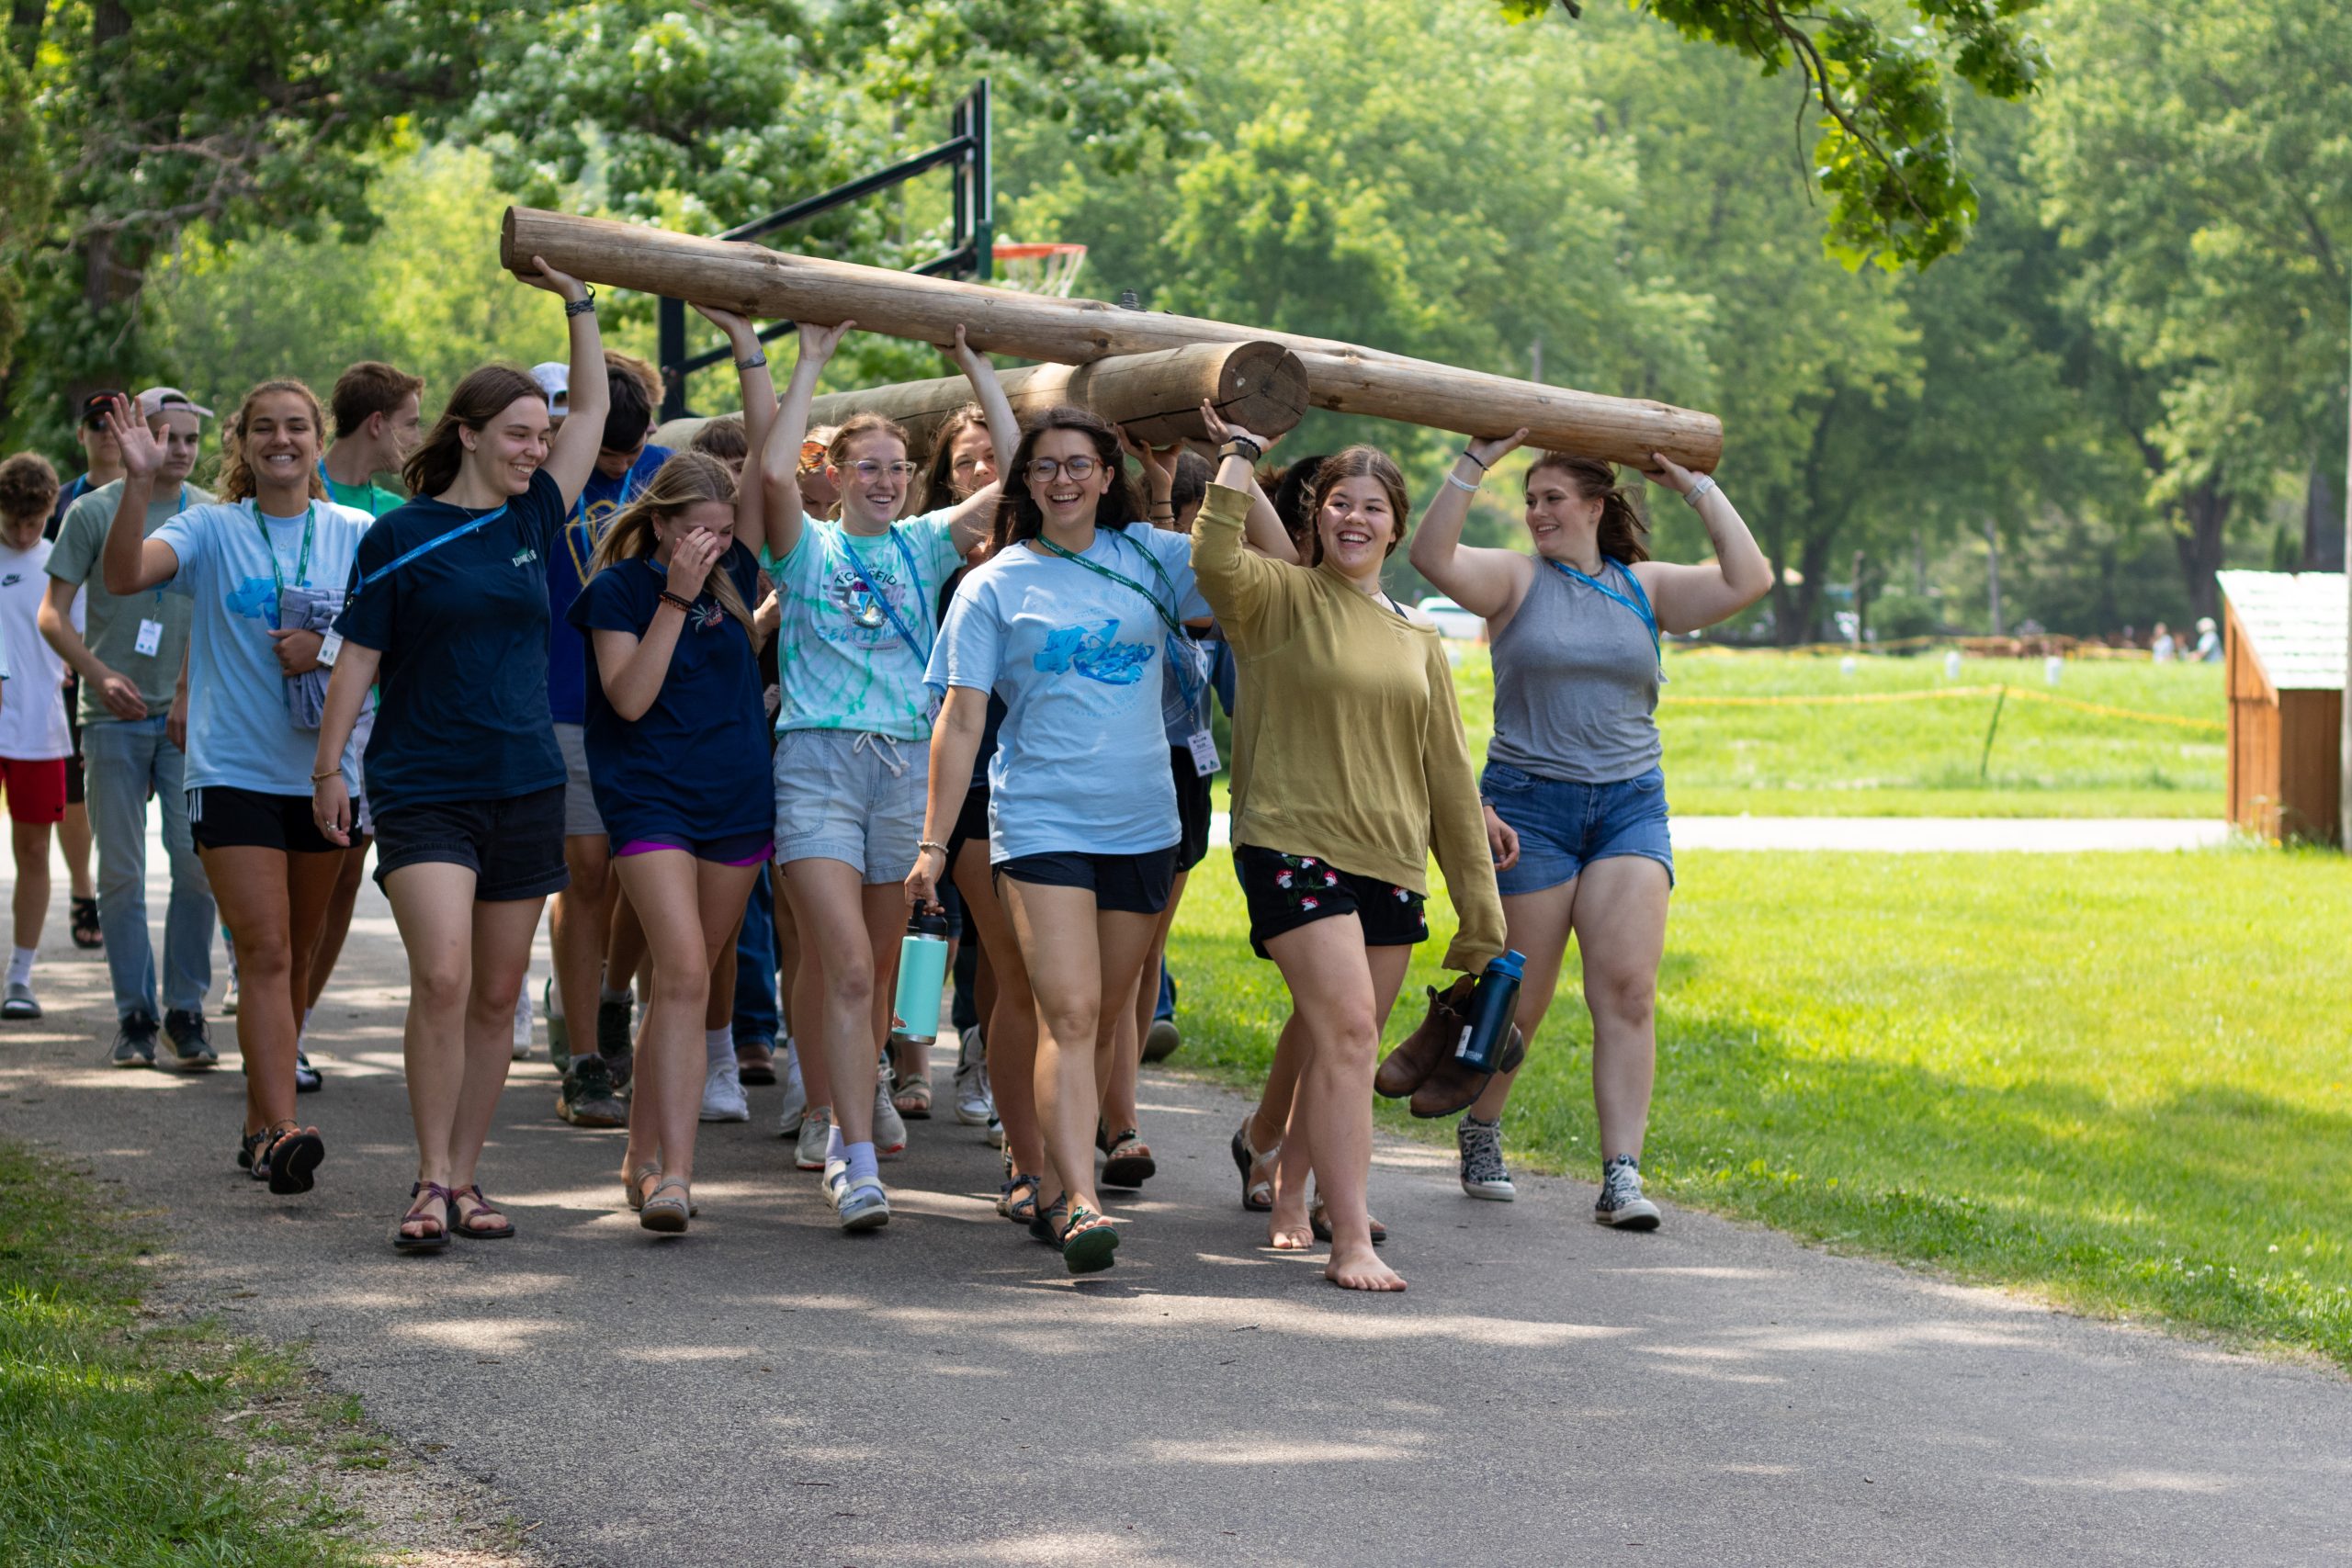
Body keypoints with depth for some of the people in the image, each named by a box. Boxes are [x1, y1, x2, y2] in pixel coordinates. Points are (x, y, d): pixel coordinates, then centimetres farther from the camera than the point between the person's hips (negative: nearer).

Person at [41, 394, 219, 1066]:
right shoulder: (94, 512, 1)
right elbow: (53, 615, 1)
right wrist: (100, 675, -13)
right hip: (114, 716, -1)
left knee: (197, 862, -6)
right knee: (120, 872, 2)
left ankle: (186, 1012, 4)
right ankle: (134, 1015, 10)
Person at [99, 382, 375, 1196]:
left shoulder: (356, 535, 6)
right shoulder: (211, 529, -2)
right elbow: (125, 575, -18)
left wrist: (329, 643, -13)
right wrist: (139, 482, -31)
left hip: (324, 770, 3)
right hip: (233, 770, -3)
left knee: (294, 956, 12)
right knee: (265, 950, -14)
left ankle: (261, 1124, 23)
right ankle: (281, 1130, -21)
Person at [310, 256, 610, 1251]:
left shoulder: (533, 520, 10)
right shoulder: (400, 537, -2)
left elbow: (593, 409, 14)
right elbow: (357, 655, 0)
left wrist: (575, 298, 10)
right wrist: (327, 766, -4)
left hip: (526, 787, 5)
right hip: (422, 788, -5)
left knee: (498, 996, 6)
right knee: (442, 979, -17)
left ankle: (465, 1179, 14)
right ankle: (431, 1184, -10)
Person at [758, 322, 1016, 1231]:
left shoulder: (924, 548, 14)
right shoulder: (810, 548, 6)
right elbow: (776, 471, -14)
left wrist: (975, 365, 3)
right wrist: (811, 362, -8)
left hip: (907, 764, 3)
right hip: (818, 762, -3)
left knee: (877, 960, 13)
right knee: (844, 964, -15)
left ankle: (859, 1097, 39)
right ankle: (852, 1155, -19)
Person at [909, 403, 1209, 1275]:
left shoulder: (1147, 559, 8)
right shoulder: (996, 587, 3)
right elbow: (961, 722, 1)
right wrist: (933, 843, -3)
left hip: (1142, 824, 3)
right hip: (1040, 822, -3)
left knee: (1104, 1019, 9)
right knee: (1069, 1012, -17)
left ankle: (1056, 1192, 21)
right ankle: (1082, 1203, -25)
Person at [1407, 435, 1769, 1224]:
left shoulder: (1645, 588, 9)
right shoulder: (1515, 580, 2)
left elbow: (1749, 580, -1)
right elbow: (1432, 555, -15)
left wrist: (1697, 487, 1)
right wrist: (1477, 463, -17)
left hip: (1630, 805, 2)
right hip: (1529, 805, -2)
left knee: (1628, 989, -11)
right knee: (1518, 999, 3)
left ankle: (1621, 1176, -12)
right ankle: (1481, 1131, 29)